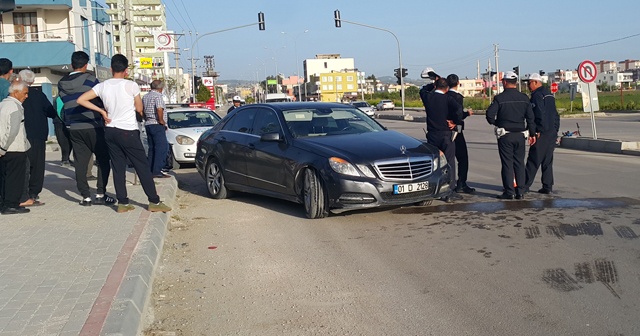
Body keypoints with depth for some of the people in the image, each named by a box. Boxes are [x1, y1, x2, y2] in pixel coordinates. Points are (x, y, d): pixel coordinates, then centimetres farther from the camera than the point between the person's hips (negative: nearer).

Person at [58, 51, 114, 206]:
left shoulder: (62, 84, 6)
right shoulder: (90, 79, -7)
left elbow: (65, 103, 10)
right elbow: (101, 101, -4)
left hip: (74, 128, 4)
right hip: (93, 126, -4)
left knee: (80, 163, 6)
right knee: (103, 160, 5)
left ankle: (85, 197, 6)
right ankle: (100, 194, 1)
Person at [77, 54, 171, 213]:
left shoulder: (102, 86, 2)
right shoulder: (131, 85, -10)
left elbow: (81, 100, 1)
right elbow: (139, 109, -1)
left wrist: (102, 111, 3)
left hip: (110, 131, 5)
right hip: (128, 132, -5)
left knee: (118, 167, 10)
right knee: (142, 167, 1)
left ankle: (123, 203, 10)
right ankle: (154, 202, 4)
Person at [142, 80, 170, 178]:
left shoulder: (145, 97, 16)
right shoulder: (158, 96, -10)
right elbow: (159, 109, -26)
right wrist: (161, 120, -15)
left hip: (148, 124, 9)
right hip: (157, 125, -9)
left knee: (152, 148, 13)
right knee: (162, 147, -10)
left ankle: (150, 170, 12)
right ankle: (157, 171, -18)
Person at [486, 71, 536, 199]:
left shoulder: (499, 98, -9)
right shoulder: (524, 98, 5)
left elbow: (490, 115, -14)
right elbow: (530, 117, 5)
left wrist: (496, 123, 7)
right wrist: (532, 134, 11)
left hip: (505, 135, -4)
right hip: (520, 135, 4)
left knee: (507, 163, 0)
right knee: (519, 163, 9)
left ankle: (509, 192, 1)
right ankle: (520, 191, 9)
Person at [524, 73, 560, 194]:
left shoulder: (537, 95, -10)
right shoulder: (549, 94, 18)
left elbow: (540, 114, -20)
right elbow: (555, 115, 19)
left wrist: (538, 131, -17)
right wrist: (555, 129, 19)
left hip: (541, 134, -9)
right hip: (552, 133, 9)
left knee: (533, 160, -6)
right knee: (547, 161, 11)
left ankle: (525, 185, -3)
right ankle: (547, 187, 11)